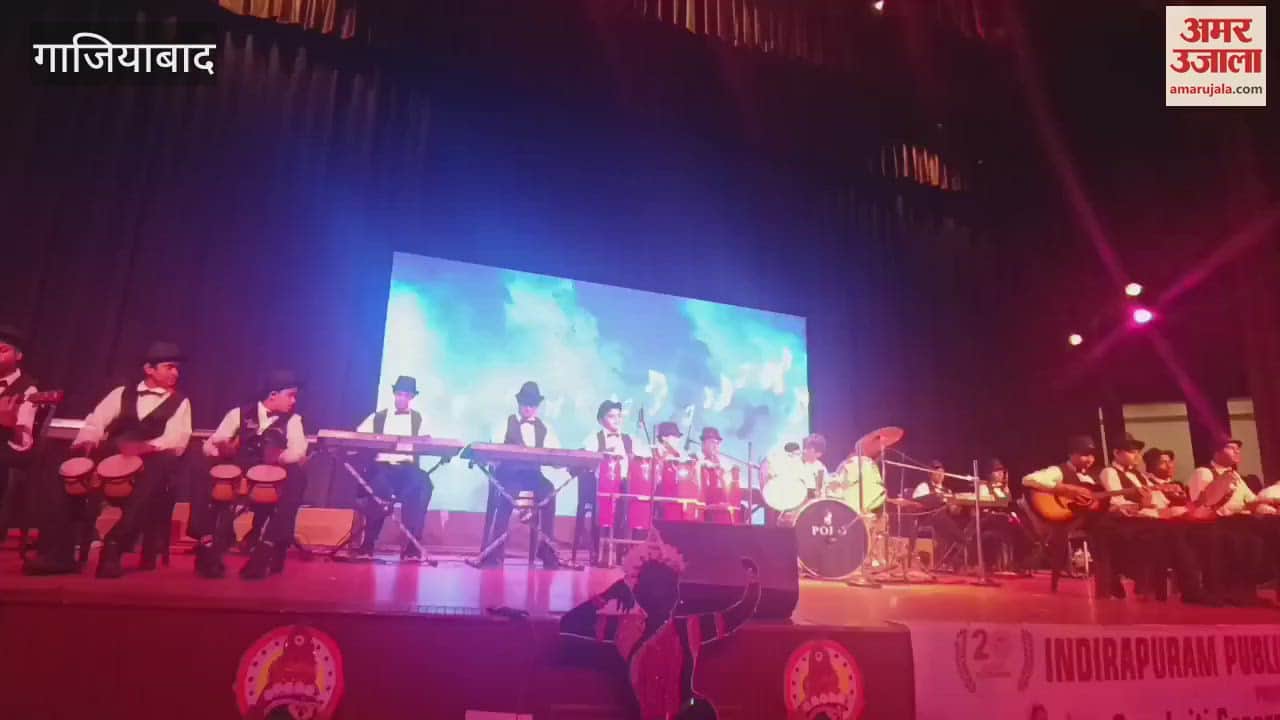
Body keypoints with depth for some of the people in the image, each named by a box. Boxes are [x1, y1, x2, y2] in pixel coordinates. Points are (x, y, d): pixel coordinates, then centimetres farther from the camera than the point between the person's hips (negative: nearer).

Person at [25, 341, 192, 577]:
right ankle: (58, 552, -19)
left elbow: (176, 440, -6)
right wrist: (87, 441, -15)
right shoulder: (122, 393, 22)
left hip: (149, 466, -3)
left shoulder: (181, 402, 11)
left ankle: (113, 550, -34)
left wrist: (145, 447, -26)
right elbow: (96, 421, 9)